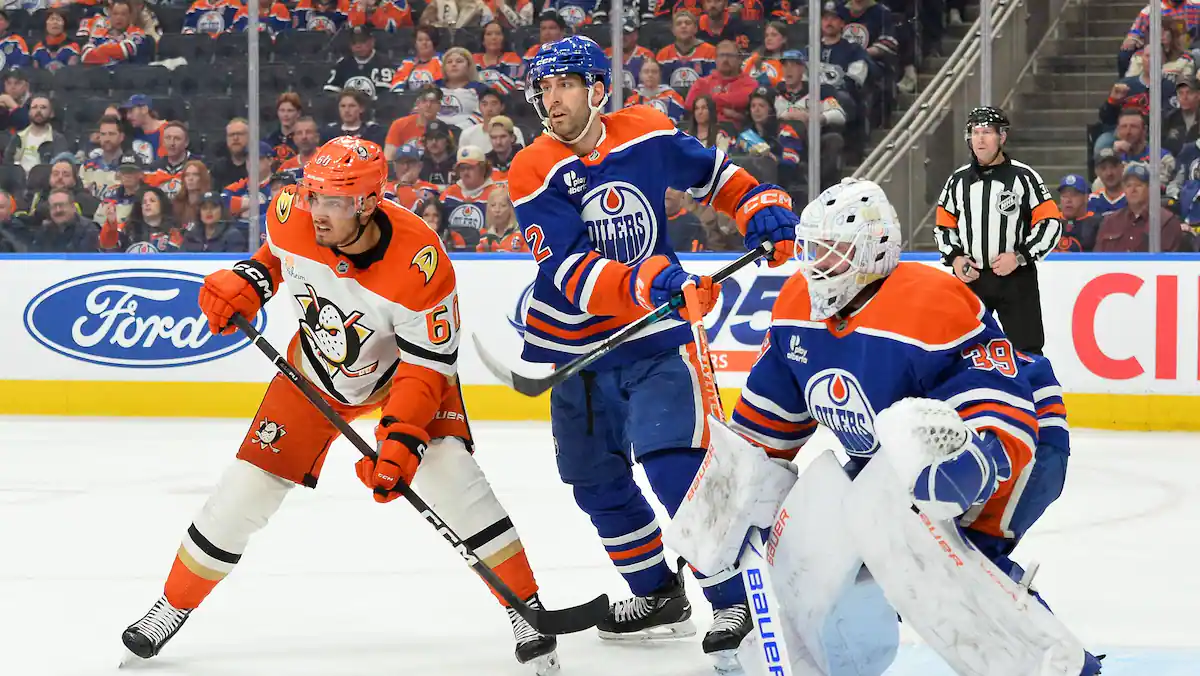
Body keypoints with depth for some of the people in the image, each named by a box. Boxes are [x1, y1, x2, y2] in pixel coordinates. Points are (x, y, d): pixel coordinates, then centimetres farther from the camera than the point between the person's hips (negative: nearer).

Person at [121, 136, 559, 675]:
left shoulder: (420, 262, -36)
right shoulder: (292, 216, -24)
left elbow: (427, 366, -29)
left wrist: (401, 439, -38)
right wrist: (245, 285, -15)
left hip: (408, 365, -3)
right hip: (317, 370, 3)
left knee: (449, 471, -23)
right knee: (250, 483, -3)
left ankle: (525, 608, -11)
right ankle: (173, 607, 15)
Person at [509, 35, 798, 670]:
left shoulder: (647, 134, -7)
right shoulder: (535, 171, -14)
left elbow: (712, 172, 14)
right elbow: (572, 273, -25)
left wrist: (759, 205, -4)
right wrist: (643, 283, -40)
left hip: (656, 338, -2)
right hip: (576, 344, 2)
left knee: (674, 465, -17)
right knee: (597, 481, 12)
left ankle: (734, 600, -10)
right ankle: (658, 594, 32)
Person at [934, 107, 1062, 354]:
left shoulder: (1023, 177, -5)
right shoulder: (958, 180, 7)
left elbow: (1051, 223, -6)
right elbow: (943, 225, 16)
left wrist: (1020, 256, -15)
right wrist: (954, 258, -2)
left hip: (1016, 278, -4)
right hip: (969, 278, 4)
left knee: (1027, 351, -4)